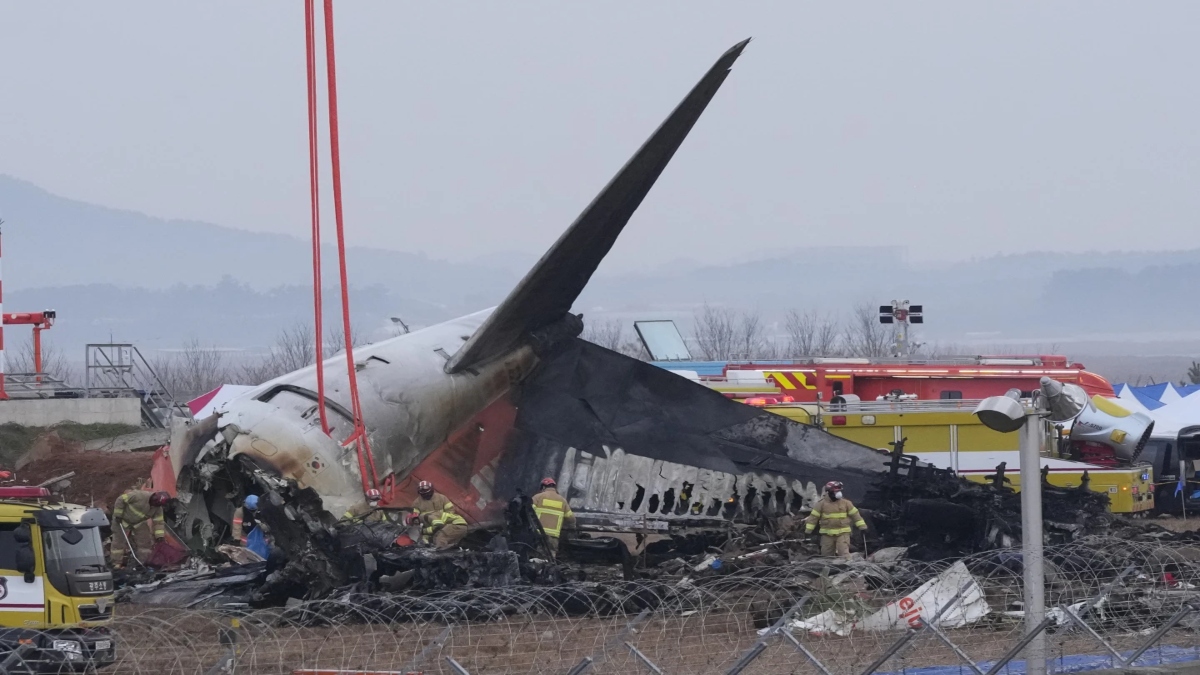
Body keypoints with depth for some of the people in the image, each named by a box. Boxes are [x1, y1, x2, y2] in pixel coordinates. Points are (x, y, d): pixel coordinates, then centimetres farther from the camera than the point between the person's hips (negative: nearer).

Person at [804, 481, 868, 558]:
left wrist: (862, 526, 4)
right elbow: (813, 517, 4)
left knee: (844, 552, -15)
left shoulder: (846, 503, 2)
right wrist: (808, 531, 3)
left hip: (843, 533, -1)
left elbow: (855, 515, 7)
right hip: (827, 534, 1)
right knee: (826, 555, 9)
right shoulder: (821, 504, 0)